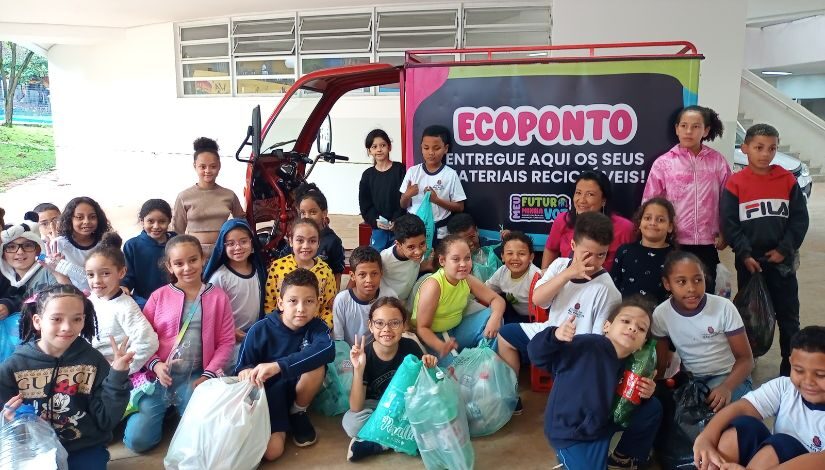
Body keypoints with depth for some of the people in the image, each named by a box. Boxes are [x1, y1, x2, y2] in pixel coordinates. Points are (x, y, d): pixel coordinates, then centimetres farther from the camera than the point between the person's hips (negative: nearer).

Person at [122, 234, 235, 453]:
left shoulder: (218, 297, 1)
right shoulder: (159, 296, 1)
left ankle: (181, 409, 21)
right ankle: (166, 410, 21)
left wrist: (208, 375, -9)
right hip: (160, 375, 0)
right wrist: (156, 365, -14)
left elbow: (226, 341, 0)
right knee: (136, 440, -9)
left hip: (195, 377, 0)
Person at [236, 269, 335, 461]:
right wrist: (247, 373, -33)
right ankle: (280, 427, 9)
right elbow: (241, 368, -6)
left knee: (317, 365, -30)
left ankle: (298, 413, -2)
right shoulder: (259, 331, -13)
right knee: (272, 451, -26)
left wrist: (278, 366, -46)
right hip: (269, 392, -1)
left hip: (299, 391, 2)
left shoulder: (317, 327, -12)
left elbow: (327, 350, -36)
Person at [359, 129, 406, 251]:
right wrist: (375, 221, -9)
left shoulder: (400, 169, 0)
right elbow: (364, 204, 6)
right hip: (377, 228, 2)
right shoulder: (367, 175, 7)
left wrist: (396, 220, -14)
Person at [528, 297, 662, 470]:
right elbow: (537, 355, -26)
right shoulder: (586, 345, -24)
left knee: (652, 408, 10)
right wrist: (555, 337, -44)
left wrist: (644, 395, -5)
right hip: (570, 434, -7)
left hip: (602, 426, 7)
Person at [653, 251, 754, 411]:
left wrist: (727, 387, -32)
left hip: (729, 376, -2)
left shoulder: (724, 308, -19)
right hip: (690, 379, 3)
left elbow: (745, 359, -13)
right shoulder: (660, 315, -11)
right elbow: (660, 365, -2)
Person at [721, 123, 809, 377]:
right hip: (749, 261, -1)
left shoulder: (788, 180, 0)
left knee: (788, 317, 7)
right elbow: (729, 223, -8)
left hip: (783, 260, 1)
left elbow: (800, 219, -2)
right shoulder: (735, 184, -5)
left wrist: (784, 249, -11)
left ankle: (791, 370, 18)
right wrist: (745, 254, -15)